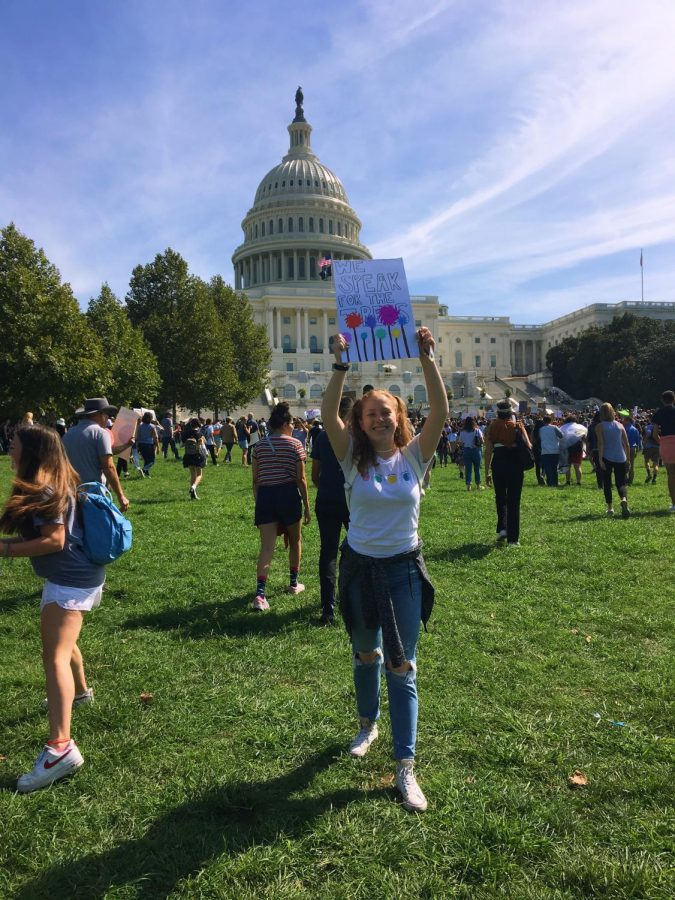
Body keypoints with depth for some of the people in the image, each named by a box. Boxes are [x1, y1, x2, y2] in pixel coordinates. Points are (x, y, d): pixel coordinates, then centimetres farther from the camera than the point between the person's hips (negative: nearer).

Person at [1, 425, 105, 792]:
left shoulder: (46, 489, -18)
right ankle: (80, 691, 52)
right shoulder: (53, 484, 12)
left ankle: (61, 747, -24)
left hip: (71, 578, -11)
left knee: (55, 655, -17)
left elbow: (54, 541, -23)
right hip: (75, 574, 11)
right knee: (59, 639, 30)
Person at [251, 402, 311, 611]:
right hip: (289, 494, -2)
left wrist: (258, 501, 18)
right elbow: (301, 479, -5)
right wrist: (307, 506, 2)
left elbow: (255, 479, 8)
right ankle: (294, 583, 33)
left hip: (265, 496, 2)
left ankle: (260, 593, -15)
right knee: (295, 540, 19)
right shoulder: (295, 444, -3)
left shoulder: (259, 446, 7)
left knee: (266, 547, -1)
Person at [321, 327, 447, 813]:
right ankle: (368, 726, 47)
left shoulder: (414, 455, -5)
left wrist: (427, 359, -27)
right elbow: (329, 415, -22)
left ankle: (406, 766, 13)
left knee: (403, 668, 2)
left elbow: (441, 412, -19)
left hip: (404, 569, -1)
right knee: (365, 656, 20)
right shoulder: (354, 458, -6)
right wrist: (342, 365, -31)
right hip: (359, 567, 1)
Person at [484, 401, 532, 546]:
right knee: (514, 501, 5)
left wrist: (487, 472, 3)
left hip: (498, 463, 0)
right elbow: (528, 446, -9)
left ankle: (502, 529, 11)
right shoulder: (518, 426, 2)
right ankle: (513, 539, 4)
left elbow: (488, 450, -1)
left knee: (500, 497, 22)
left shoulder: (492, 426, 2)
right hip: (515, 463, 0)